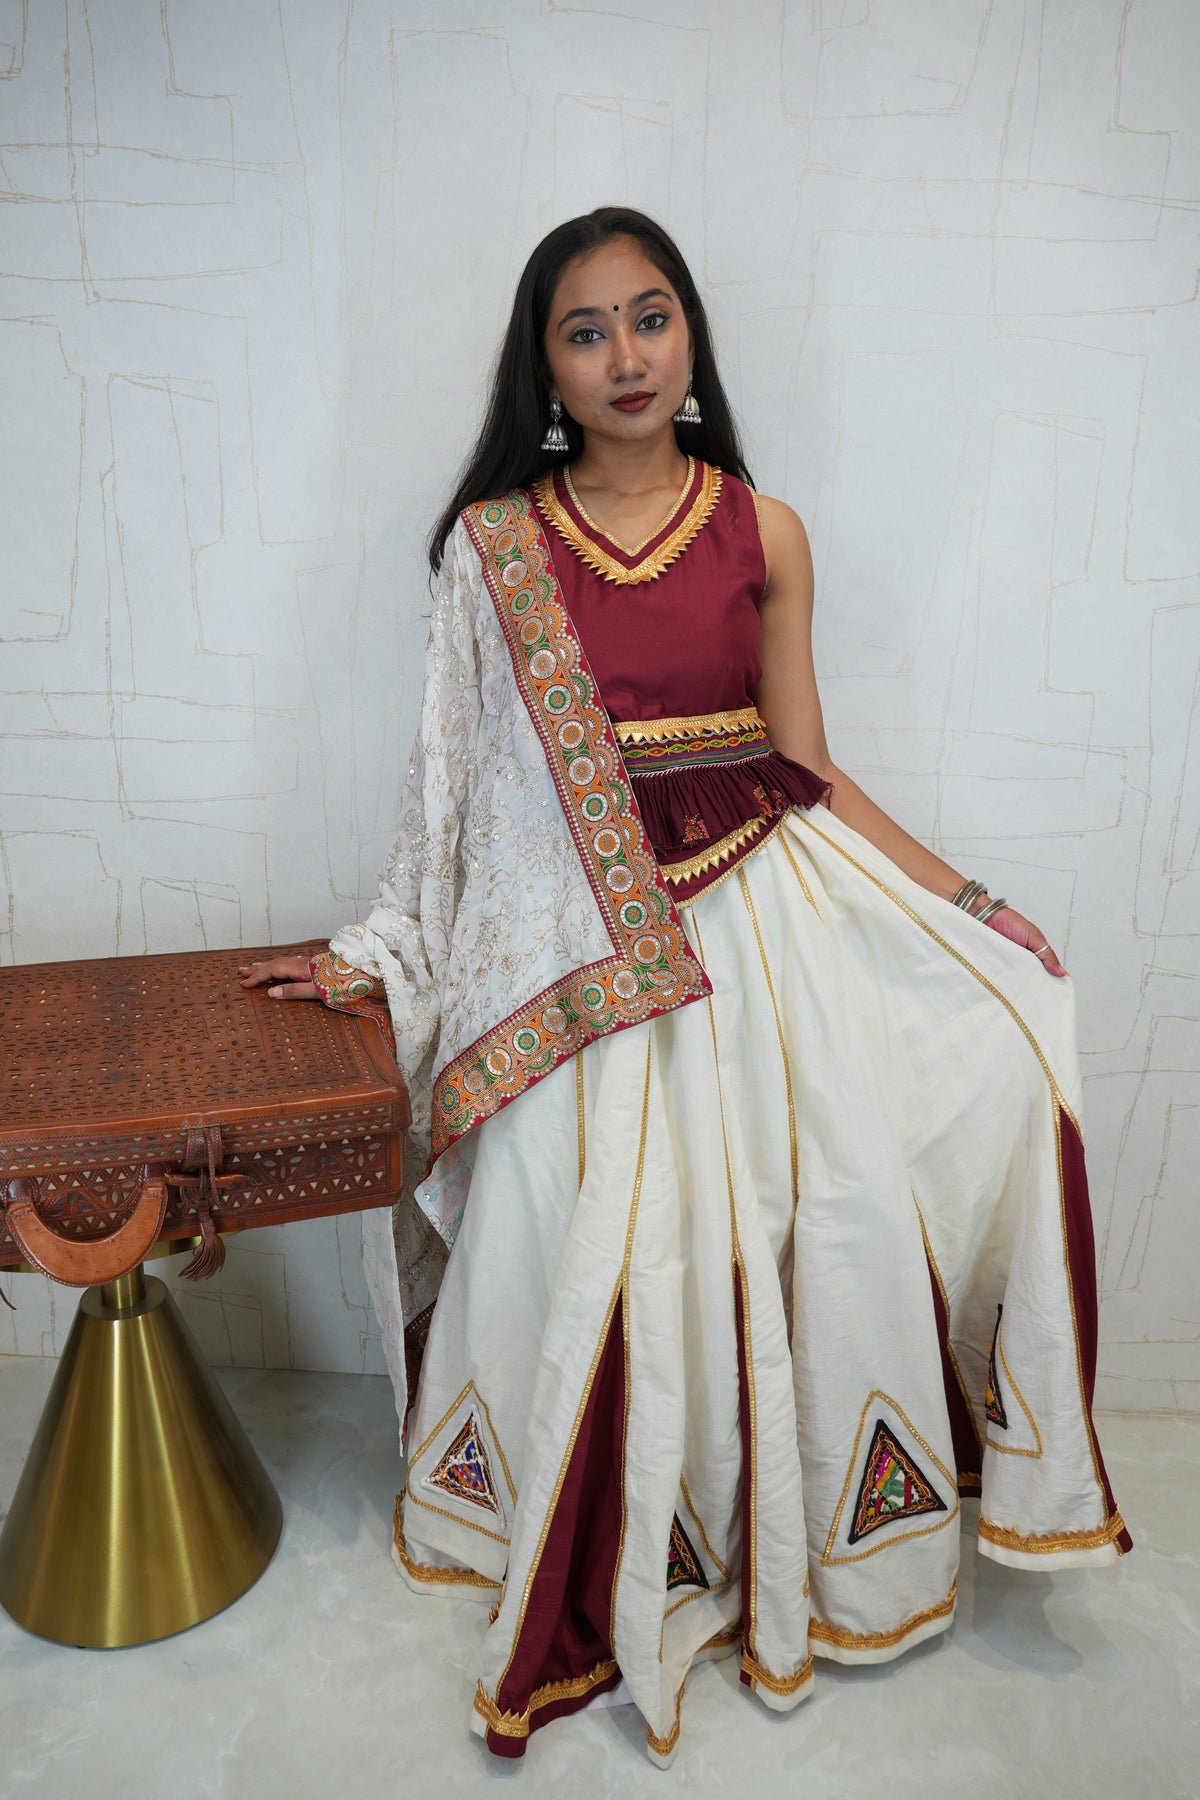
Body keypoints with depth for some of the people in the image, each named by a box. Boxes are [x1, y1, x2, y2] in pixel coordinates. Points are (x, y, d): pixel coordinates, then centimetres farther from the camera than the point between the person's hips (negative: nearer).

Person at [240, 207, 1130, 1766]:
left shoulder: (763, 533, 4)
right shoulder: (493, 542, 2)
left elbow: (809, 769, 5)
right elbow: (459, 778, 6)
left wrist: (976, 915, 0)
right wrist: (382, 961, 6)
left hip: (758, 909, 2)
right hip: (572, 933, -1)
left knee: (821, 1216, 0)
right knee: (586, 1242, 0)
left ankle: (792, 1546, 30)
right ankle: (590, 1568, 29)